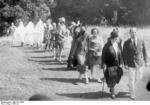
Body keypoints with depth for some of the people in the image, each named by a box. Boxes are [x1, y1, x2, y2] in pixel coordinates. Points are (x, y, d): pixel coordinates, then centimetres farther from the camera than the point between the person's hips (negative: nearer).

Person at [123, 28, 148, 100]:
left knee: (138, 77, 12)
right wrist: (125, 64, -9)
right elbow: (124, 54, -5)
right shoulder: (126, 43, -7)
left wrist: (146, 61, 6)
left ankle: (131, 85, 44)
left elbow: (144, 51, 6)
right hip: (131, 64, -3)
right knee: (131, 79, 1)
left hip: (140, 62, 3)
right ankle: (132, 94, 14)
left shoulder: (141, 42, -1)